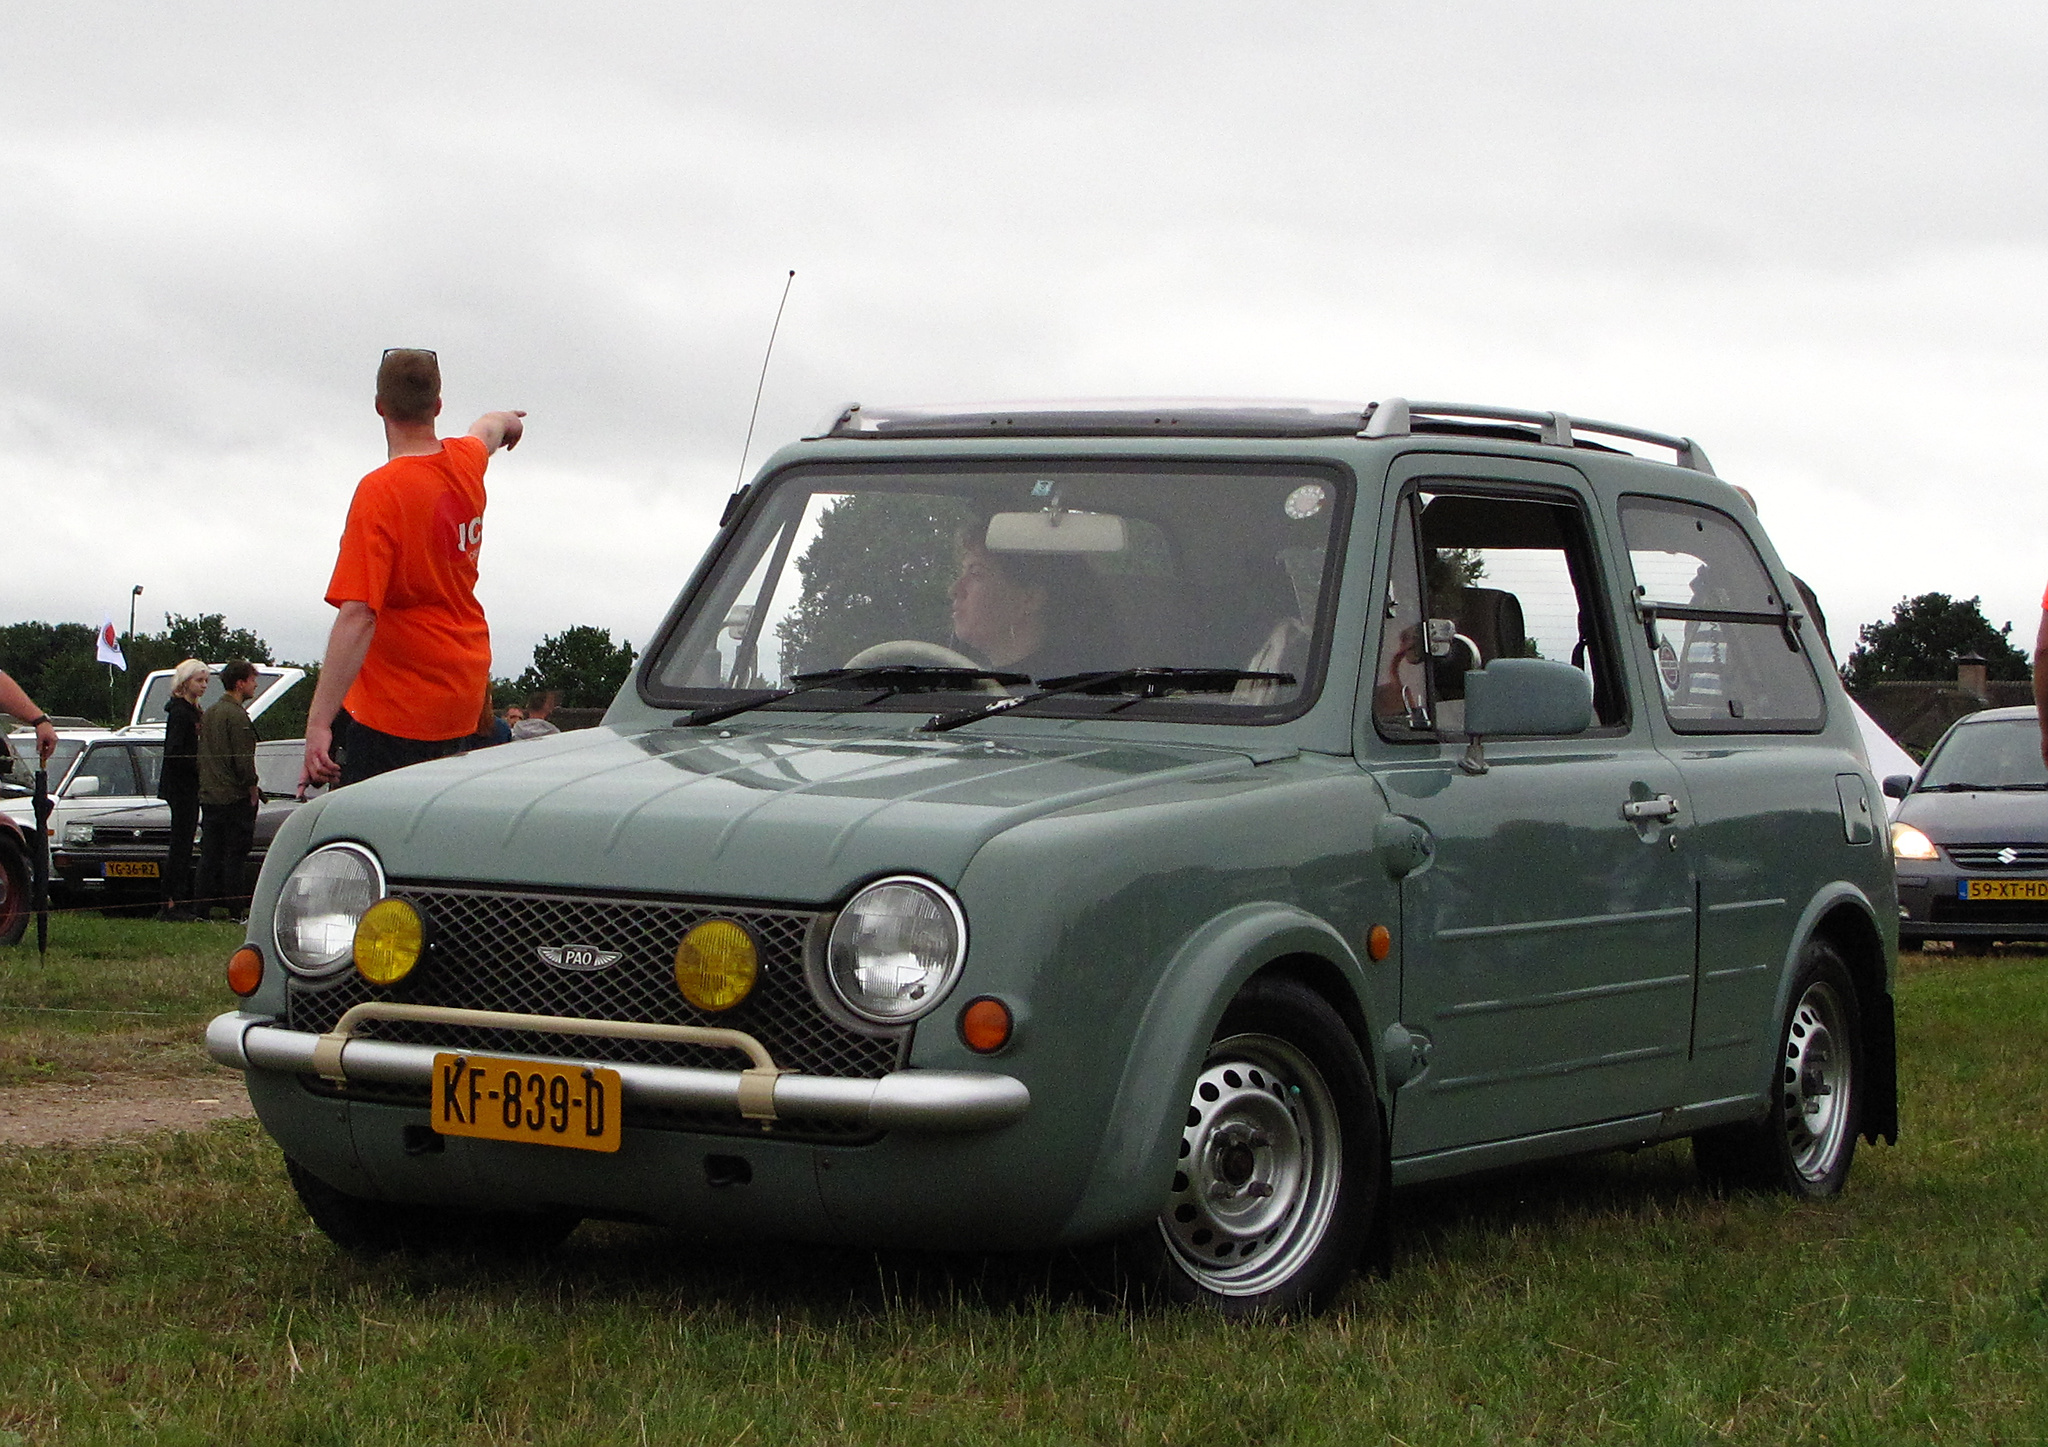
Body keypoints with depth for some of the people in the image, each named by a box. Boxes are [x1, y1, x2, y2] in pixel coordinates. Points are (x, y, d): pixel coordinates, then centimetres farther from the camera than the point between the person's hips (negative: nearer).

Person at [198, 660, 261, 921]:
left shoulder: (209, 713, 14)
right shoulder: (237, 716, -14)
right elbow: (243, 759, -17)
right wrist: (252, 787, -6)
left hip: (208, 795, 8)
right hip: (235, 797, -8)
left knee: (210, 854, 9)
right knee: (235, 854, -4)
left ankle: (202, 909, 7)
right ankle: (236, 911, -4)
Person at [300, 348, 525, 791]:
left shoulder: (379, 492, -17)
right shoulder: (466, 462, 6)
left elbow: (357, 616, -24)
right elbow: (486, 429, 35)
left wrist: (318, 725, -25)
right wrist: (507, 421, 59)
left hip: (396, 709, -8)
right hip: (466, 695, 8)